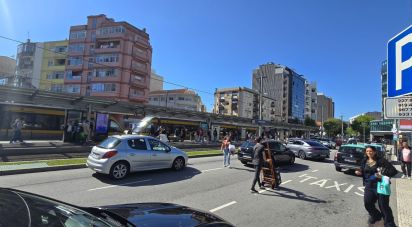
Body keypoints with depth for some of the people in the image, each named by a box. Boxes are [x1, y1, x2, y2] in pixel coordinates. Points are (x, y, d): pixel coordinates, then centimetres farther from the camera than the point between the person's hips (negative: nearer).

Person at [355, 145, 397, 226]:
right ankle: (375, 216, 30)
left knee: (383, 205, 1)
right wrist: (359, 173, -7)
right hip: (369, 186, 4)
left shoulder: (381, 161, -9)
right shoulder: (364, 161, 6)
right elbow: (363, 173, 15)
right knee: (367, 203, 0)